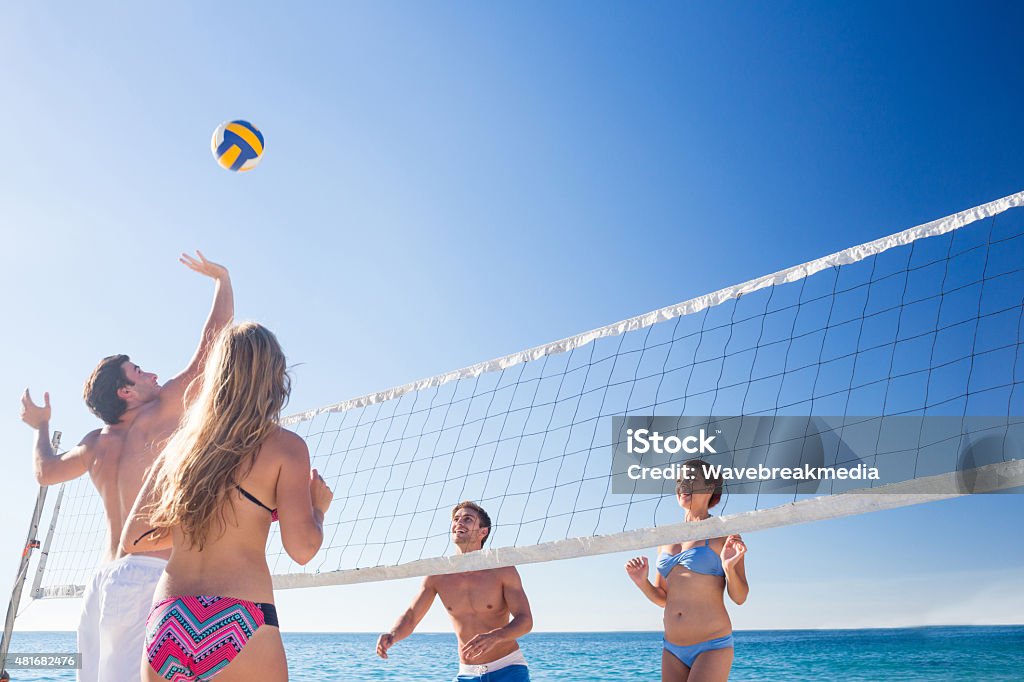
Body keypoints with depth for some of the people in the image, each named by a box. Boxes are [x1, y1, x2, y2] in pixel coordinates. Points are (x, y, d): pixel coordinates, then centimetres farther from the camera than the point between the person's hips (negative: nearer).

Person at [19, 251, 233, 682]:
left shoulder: (97, 443, 16)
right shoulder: (161, 413, -2)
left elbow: (46, 472, 34)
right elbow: (214, 338, -2)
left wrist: (40, 427, 50)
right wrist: (221, 278, 11)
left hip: (104, 580, 9)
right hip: (149, 574, -8)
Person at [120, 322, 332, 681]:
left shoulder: (181, 442, 12)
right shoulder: (285, 446, -2)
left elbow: (132, 538, 15)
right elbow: (301, 546, -10)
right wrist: (319, 507, 10)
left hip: (166, 624, 5)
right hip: (237, 628, -4)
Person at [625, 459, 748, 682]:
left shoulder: (724, 534, -2)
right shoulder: (666, 539, 11)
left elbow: (739, 597, -3)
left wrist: (729, 568, -22)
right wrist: (642, 582, -3)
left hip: (713, 646, -5)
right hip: (672, 649, 5)